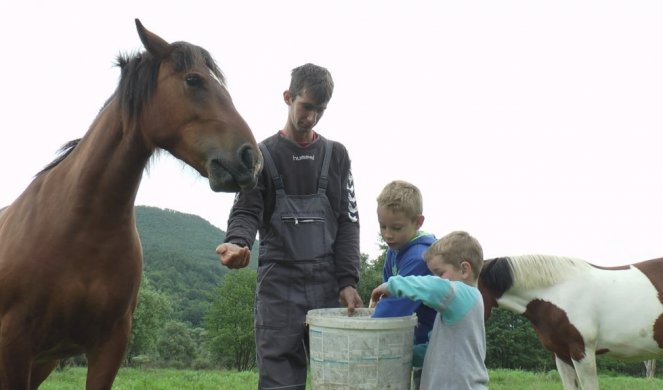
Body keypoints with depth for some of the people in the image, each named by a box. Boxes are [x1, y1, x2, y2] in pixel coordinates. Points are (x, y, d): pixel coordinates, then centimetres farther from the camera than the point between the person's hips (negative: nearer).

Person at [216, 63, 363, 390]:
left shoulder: (336, 155, 11)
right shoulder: (263, 155, 6)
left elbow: (348, 223, 8)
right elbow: (246, 212, -2)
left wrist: (348, 280, -3)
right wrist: (238, 242, -26)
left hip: (327, 282, 2)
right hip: (279, 282, -2)